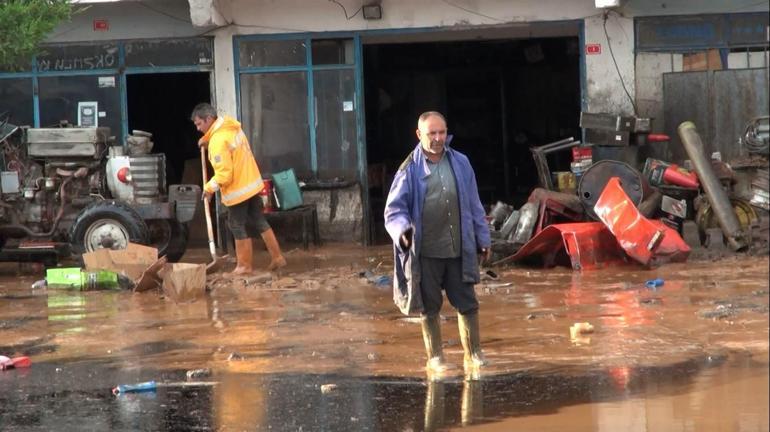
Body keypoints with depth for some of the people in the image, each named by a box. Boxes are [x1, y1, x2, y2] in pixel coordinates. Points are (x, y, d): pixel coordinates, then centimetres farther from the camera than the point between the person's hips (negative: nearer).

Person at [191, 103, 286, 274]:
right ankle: (277, 257, 19)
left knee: (239, 227, 5)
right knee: (259, 221, 16)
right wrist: (207, 139, 13)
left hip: (238, 190, -9)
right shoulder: (231, 126, 3)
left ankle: (244, 265, 14)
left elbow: (224, 175, -25)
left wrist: (209, 188, -9)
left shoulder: (218, 141, -24)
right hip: (252, 183, 9)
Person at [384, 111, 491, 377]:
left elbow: (474, 205, 9)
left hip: (459, 249, 2)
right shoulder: (410, 170, -6)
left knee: (467, 303, 6)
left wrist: (482, 239, 11)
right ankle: (435, 358, 19)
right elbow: (395, 208, -6)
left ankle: (473, 355, 18)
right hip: (425, 252, -2)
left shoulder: (460, 163, 3)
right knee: (429, 307, 8)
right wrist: (402, 230, -25)